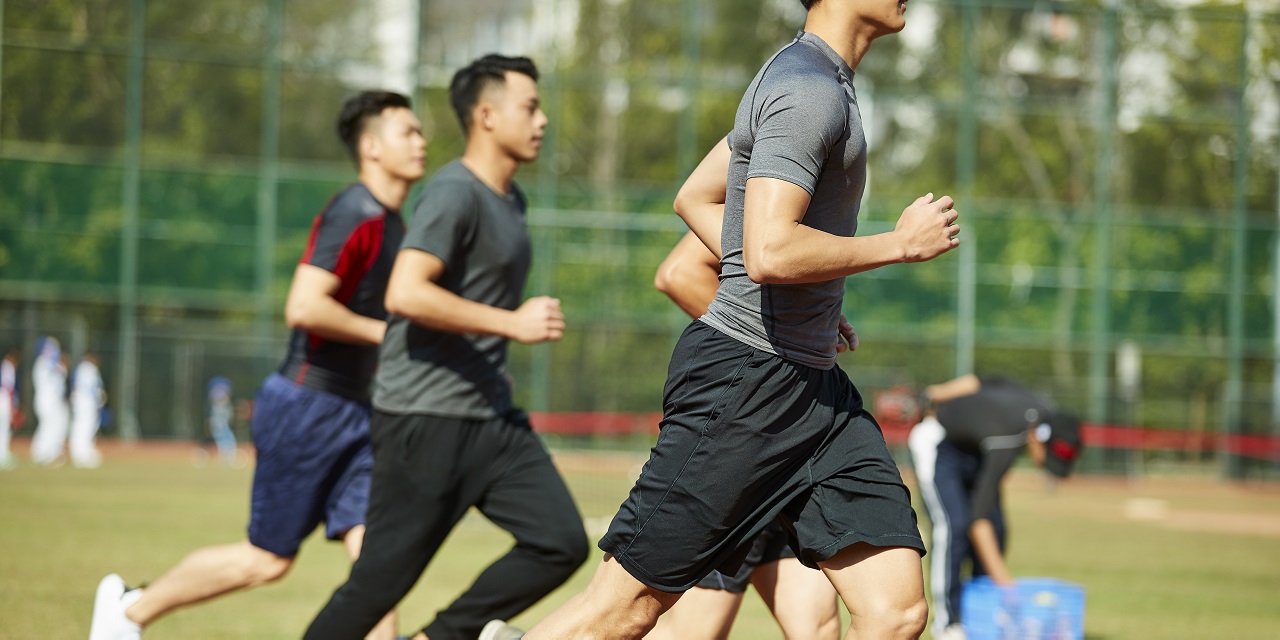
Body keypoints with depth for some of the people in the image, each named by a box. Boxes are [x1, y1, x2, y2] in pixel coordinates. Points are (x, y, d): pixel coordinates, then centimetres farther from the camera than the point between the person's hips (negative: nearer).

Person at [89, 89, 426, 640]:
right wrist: (383, 332, -18)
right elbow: (303, 307, -26)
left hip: (350, 411, 8)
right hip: (305, 407, -8)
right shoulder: (354, 216, -16)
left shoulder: (391, 222, 13)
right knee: (268, 559, 1)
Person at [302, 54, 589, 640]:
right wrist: (511, 323, -24)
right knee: (384, 576, -5)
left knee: (562, 543, -3)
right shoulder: (454, 194, -14)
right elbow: (405, 294, -27)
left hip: (491, 416, 9)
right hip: (427, 420, -9)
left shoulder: (510, 199, 16)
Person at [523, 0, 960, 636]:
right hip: (745, 375, -10)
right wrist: (900, 243, -13)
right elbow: (770, 252, -25)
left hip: (814, 384, 10)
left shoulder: (816, 81, 18)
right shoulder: (809, 89, -14)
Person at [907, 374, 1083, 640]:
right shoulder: (1006, 441, -41)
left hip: (973, 451, 8)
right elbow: (979, 516, -44)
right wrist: (1001, 575, -48)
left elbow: (989, 381, 0)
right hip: (935, 443, -8)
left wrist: (942, 392, 13)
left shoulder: (1046, 414, -18)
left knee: (995, 530, 1)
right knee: (953, 525, -22)